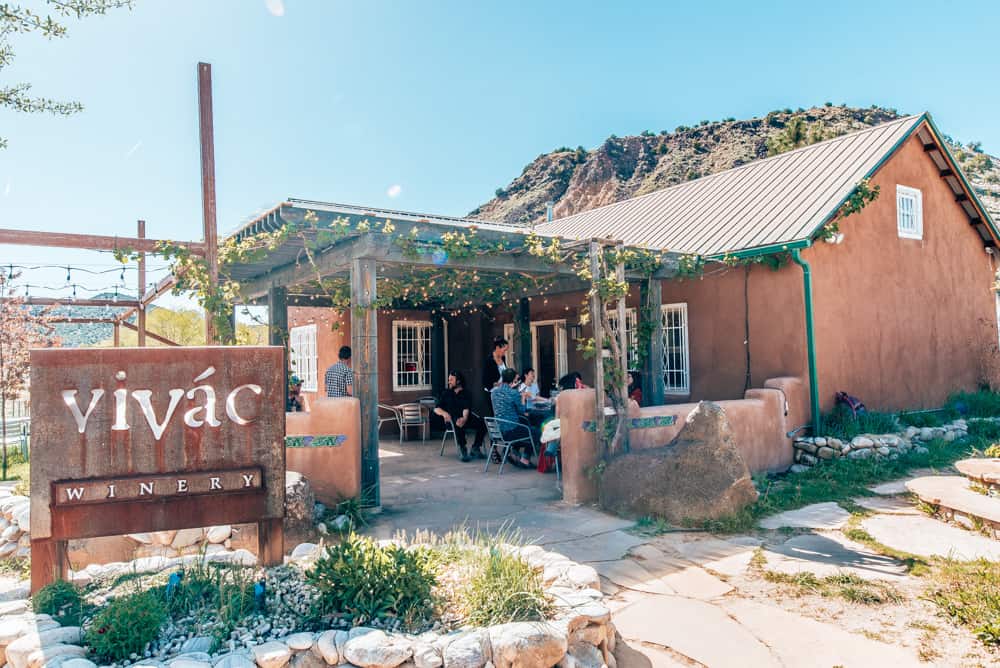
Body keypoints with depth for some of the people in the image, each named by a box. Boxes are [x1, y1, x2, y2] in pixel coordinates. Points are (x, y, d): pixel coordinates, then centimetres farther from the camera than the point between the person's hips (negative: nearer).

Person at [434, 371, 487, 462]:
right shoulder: (446, 393, 16)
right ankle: (463, 449, -25)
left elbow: (466, 408, -5)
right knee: (458, 425, -38)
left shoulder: (466, 393, 12)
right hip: (452, 419, -1)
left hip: (465, 417, 1)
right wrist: (444, 413, -16)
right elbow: (436, 409, 7)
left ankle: (475, 448, -13)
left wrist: (464, 418, -28)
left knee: (482, 423, -27)